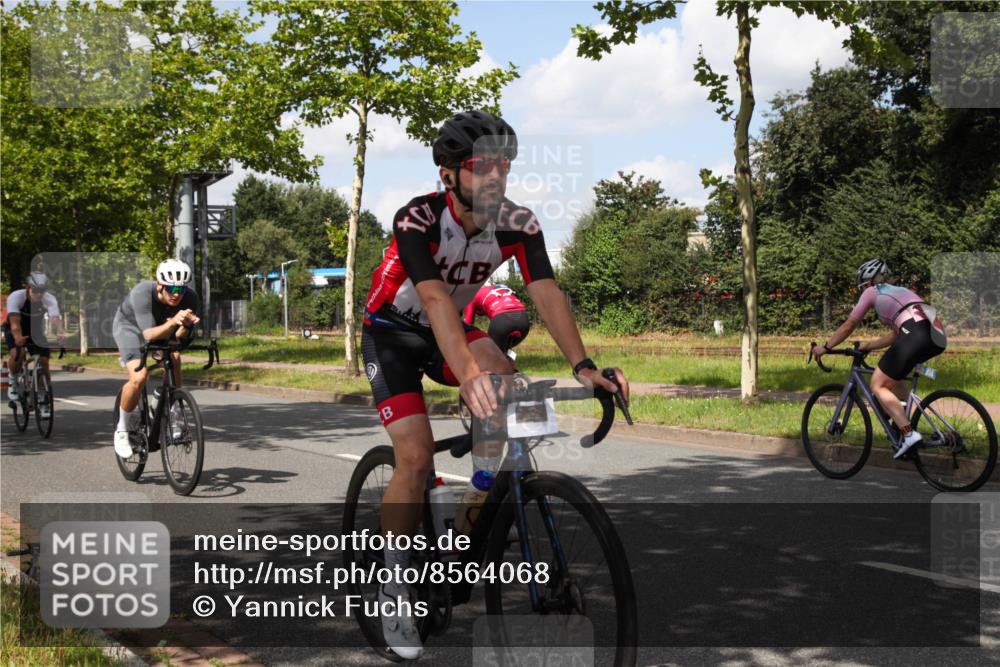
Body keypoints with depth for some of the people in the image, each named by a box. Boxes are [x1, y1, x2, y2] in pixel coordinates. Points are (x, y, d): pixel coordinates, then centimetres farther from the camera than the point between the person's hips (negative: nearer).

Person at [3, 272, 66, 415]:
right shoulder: (15, 297, -30)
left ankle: (44, 403, 2)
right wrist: (18, 338, -62)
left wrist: (59, 334, -64)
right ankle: (13, 384, -2)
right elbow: (15, 322, -42)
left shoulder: (49, 299, -26)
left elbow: (55, 318, -43)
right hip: (15, 330, -2)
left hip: (36, 331, 2)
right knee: (16, 354, -31)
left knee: (44, 361, -11)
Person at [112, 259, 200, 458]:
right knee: (139, 377, -25)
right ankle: (123, 429, -1)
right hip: (130, 325, -3)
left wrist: (185, 326, -51)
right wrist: (173, 322, -62)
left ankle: (173, 413, -10)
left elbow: (180, 337, -29)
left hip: (161, 326, 4)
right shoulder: (142, 292, -39)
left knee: (174, 356, -28)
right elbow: (149, 335, -45)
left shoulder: (190, 297, -29)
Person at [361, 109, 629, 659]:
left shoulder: (517, 223, -18)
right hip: (393, 331, -4)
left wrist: (582, 364, -42)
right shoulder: (418, 220, -30)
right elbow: (435, 299, -43)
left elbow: (546, 292, -27)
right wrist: (467, 372, -58)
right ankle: (394, 585, 1)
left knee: (501, 381, -26)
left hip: (450, 327, 4)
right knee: (416, 456, -17)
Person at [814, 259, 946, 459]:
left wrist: (825, 347, 29)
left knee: (878, 385, 3)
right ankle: (901, 421, 21)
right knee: (892, 376, 30)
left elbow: (848, 326, 20)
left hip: (915, 333, -8)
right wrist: (867, 346, 43)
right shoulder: (897, 291, 36)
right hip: (937, 336, 8)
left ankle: (909, 434, -11)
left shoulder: (872, 292, 16)